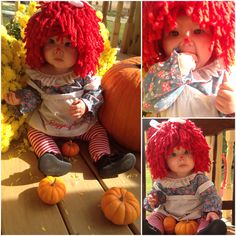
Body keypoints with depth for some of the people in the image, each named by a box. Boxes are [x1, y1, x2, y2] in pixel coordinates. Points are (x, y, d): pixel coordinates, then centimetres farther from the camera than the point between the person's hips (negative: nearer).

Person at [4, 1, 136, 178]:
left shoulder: (84, 73, -14)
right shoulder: (38, 73, -9)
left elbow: (96, 93, -10)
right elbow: (33, 93, 4)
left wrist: (85, 105, -28)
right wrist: (20, 98, -14)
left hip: (83, 123, 0)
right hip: (47, 123, 1)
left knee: (98, 131, -11)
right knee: (34, 131, -16)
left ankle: (103, 159, -18)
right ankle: (52, 156, -34)